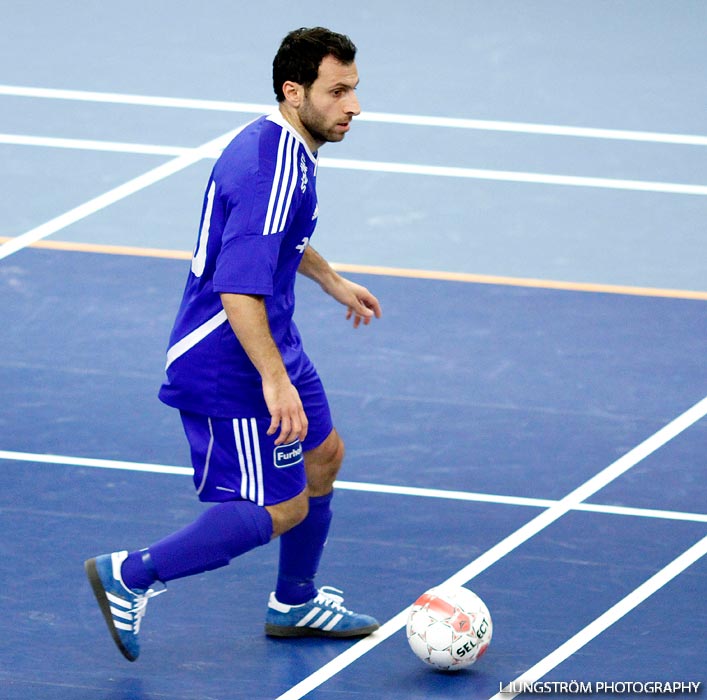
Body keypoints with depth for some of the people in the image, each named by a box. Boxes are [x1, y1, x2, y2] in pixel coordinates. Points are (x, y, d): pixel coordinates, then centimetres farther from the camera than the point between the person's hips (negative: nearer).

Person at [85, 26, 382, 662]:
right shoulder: (271, 171, -27)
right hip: (229, 360, -11)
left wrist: (333, 282, 38)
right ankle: (129, 575, 0)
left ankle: (295, 603, 40)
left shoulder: (284, 146, 6)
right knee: (282, 508, -6)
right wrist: (274, 379, -36)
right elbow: (238, 288, -34)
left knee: (323, 456, 23)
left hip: (270, 342, 11)